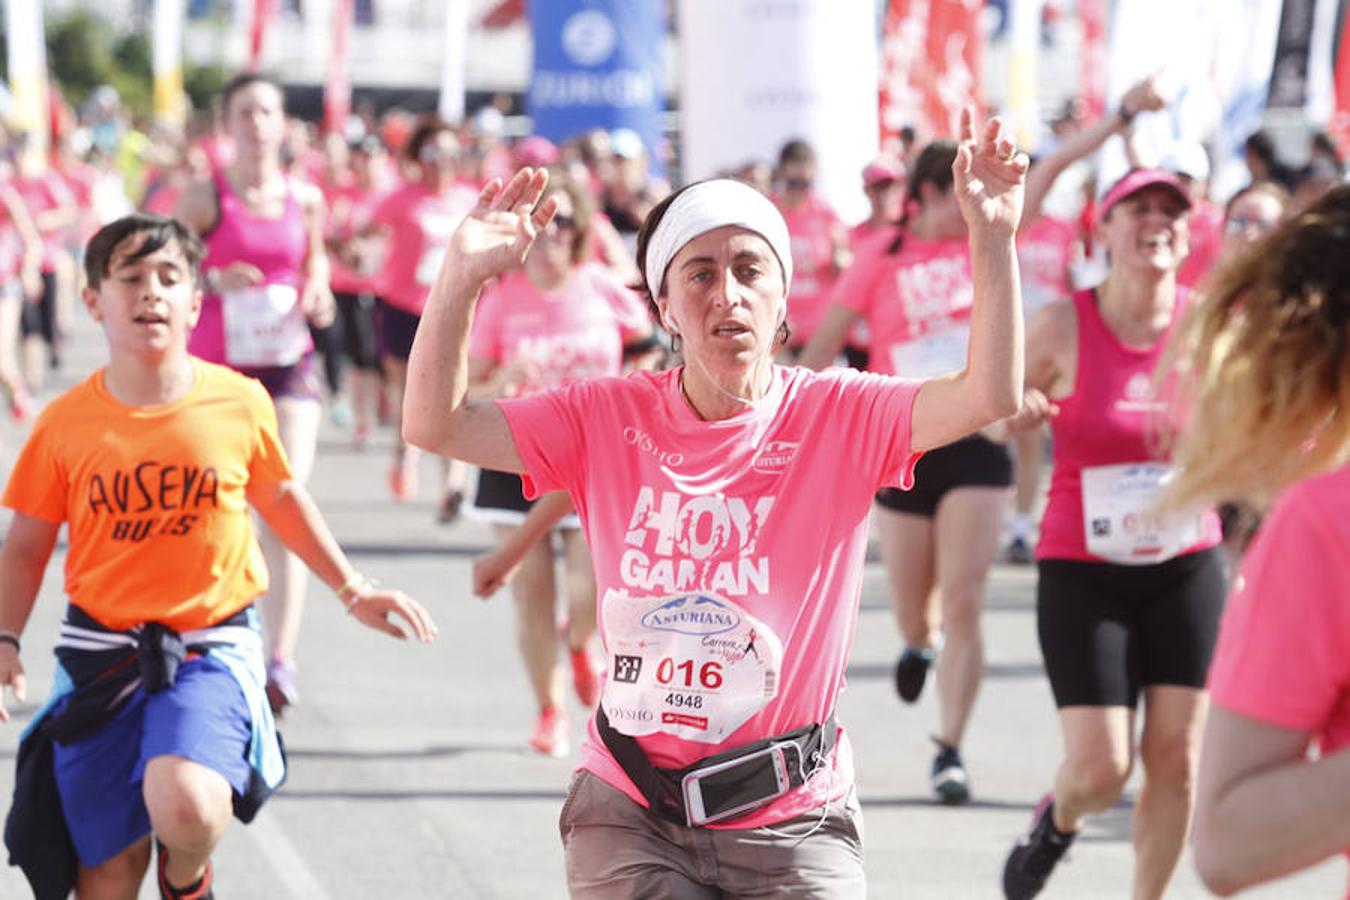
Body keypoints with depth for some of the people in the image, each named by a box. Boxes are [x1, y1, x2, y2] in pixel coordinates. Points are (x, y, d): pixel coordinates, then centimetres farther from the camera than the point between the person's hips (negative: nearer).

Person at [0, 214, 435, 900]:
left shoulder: (240, 405, -4)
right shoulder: (66, 423, -4)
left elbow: (280, 497, 14)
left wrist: (351, 589, 15)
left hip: (210, 650, -1)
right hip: (101, 654, 1)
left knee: (185, 807, -28)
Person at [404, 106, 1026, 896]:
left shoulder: (837, 418, -4)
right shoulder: (608, 420, 1)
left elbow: (990, 396, -18)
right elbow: (436, 423, -5)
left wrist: (993, 239, -30)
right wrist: (464, 273, -15)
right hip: (629, 813, 1)